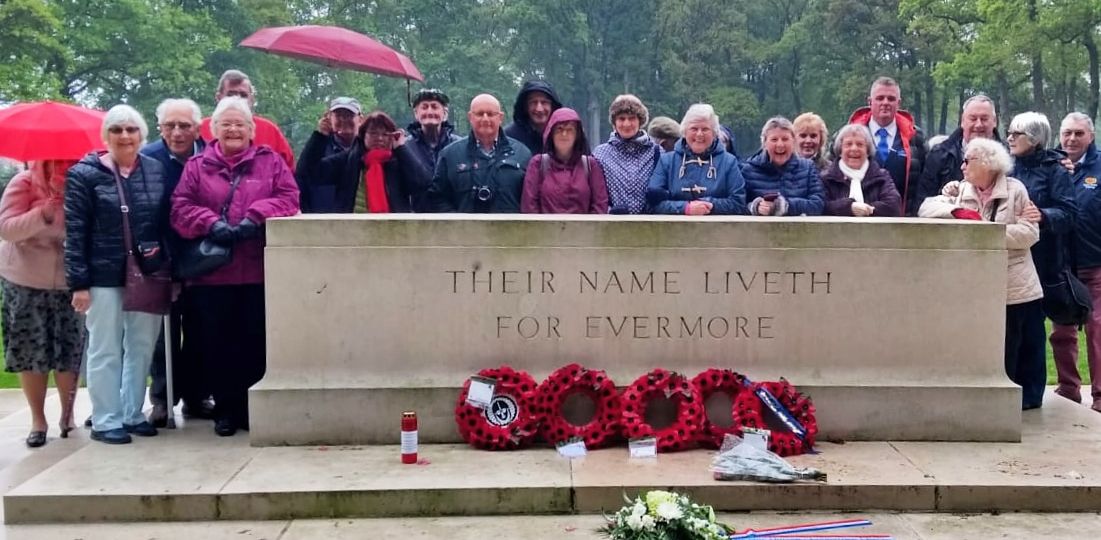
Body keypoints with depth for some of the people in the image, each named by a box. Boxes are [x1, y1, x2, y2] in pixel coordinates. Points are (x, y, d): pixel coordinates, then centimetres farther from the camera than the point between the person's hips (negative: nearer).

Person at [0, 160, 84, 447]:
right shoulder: (25, 182, -6)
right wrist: (43, 215, -29)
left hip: (68, 283, 1)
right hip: (26, 282, -1)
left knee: (71, 350, 0)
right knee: (31, 350, 2)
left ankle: (67, 413, 17)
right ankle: (38, 419, 13)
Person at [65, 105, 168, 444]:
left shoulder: (157, 171, 6)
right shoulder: (84, 174, -3)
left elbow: (167, 223, 8)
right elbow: (75, 232, -6)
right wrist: (78, 281, -11)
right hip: (104, 277, -3)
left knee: (142, 347, 10)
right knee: (105, 350, 4)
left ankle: (133, 414, 23)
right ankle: (105, 420, 13)